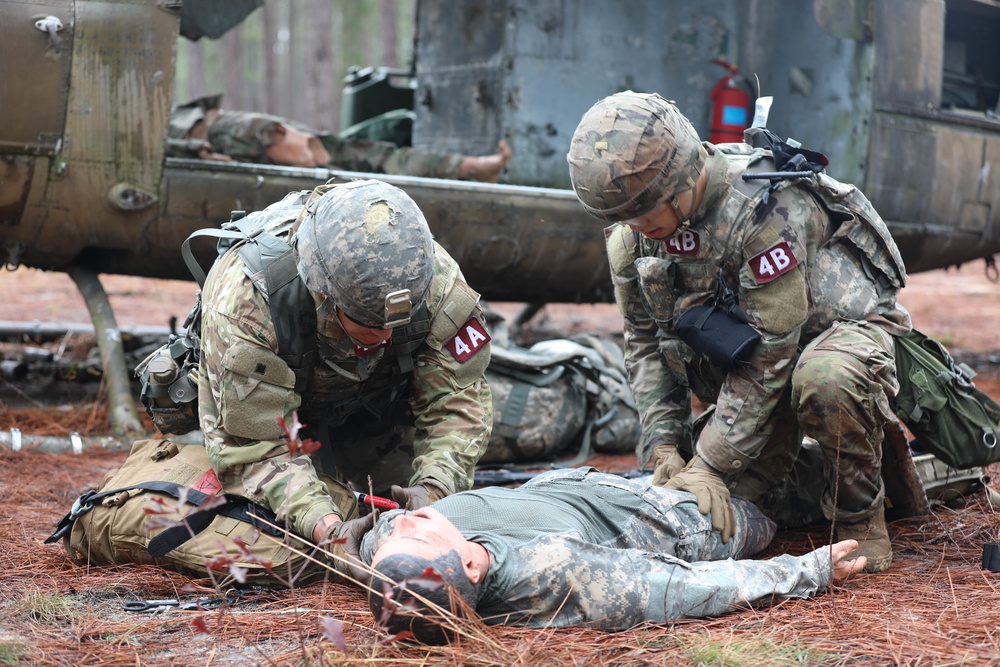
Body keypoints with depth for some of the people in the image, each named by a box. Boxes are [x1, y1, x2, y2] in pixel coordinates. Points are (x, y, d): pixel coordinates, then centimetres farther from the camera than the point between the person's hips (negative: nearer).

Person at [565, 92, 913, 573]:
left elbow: (767, 353, -32)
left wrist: (711, 466, -30)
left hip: (843, 325, -7)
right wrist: (662, 445, -13)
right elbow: (645, 341, 0)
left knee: (824, 379, -38)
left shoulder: (765, 208, -33)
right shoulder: (630, 236, -11)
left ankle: (861, 515, -13)